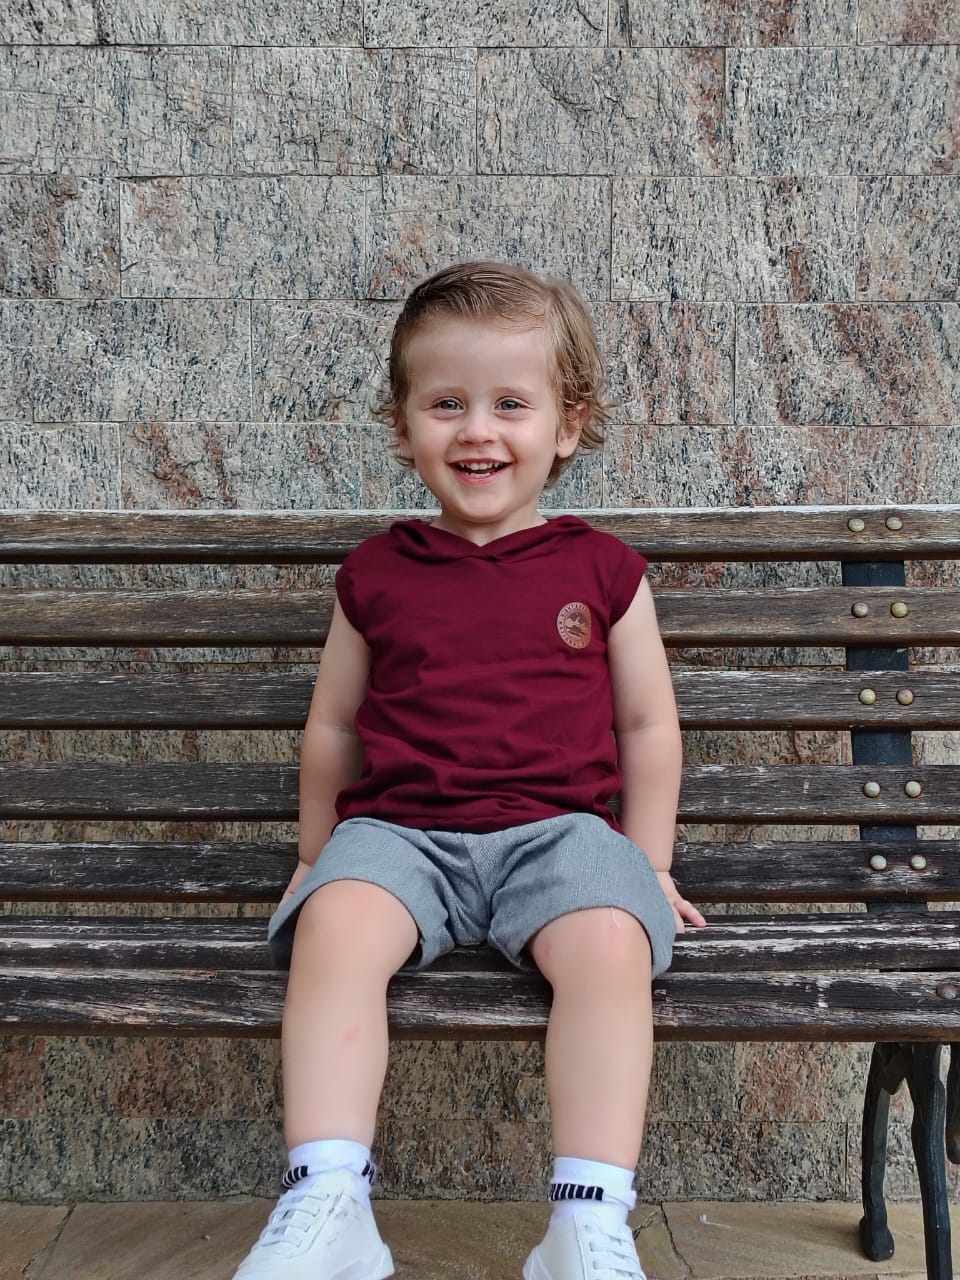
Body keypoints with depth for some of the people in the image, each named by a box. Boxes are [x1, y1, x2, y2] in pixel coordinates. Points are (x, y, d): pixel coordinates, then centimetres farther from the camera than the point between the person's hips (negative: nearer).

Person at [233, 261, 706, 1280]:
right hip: (398, 827, 1)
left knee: (609, 943, -31)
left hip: (559, 826, 0)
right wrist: (317, 854, 21)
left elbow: (647, 725, 14)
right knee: (336, 926, -30)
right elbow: (333, 724, 19)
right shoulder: (376, 574, 11)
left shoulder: (602, 571, 9)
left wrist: (646, 863, 11)